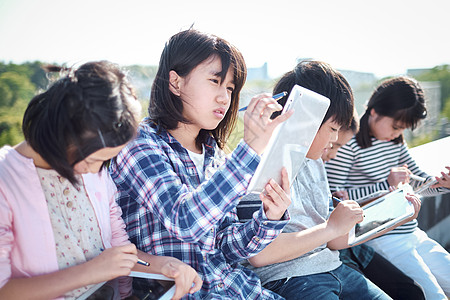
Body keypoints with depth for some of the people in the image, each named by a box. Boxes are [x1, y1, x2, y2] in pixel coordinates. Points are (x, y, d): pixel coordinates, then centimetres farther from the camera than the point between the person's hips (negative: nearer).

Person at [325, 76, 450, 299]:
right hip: (381, 238, -8)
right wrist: (386, 185, -23)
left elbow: (418, 183, 17)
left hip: (413, 235, 8)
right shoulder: (347, 143, -15)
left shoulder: (395, 140, 10)